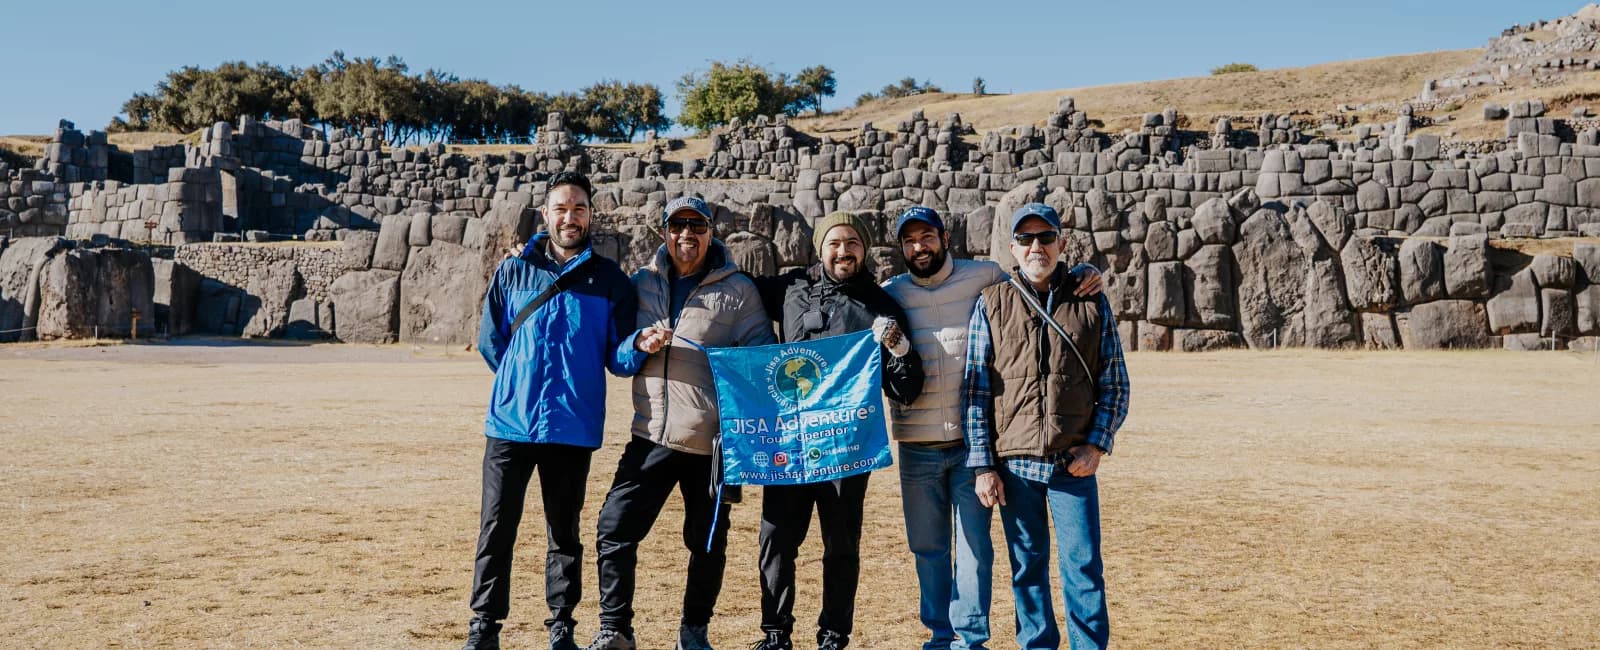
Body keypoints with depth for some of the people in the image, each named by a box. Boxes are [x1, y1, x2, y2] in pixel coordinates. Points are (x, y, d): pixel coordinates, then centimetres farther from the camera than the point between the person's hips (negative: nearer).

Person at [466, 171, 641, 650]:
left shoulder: (610, 279, 4)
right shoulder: (513, 271, 6)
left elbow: (618, 358, 0)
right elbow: (490, 340, 11)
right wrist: (521, 383, 6)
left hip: (573, 428, 0)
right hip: (510, 424, 1)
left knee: (565, 534, 9)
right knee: (496, 530, 2)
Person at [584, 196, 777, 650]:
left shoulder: (738, 290, 3)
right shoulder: (641, 283, 11)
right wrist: (639, 343, -9)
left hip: (713, 440, -2)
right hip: (650, 435, 2)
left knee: (708, 542, 8)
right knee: (615, 528, -2)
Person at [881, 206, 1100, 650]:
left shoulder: (985, 277, 1)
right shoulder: (889, 294, 6)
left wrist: (1081, 275, -7)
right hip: (918, 446, 2)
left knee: (974, 545, 3)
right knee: (927, 547, 11)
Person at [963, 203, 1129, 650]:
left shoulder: (1093, 304, 5)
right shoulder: (991, 304, 4)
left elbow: (1115, 384, 8)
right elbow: (976, 390, 2)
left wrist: (1097, 445, -5)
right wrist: (983, 464, -3)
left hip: (1074, 463, 0)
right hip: (1014, 464, 0)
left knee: (1083, 567, 0)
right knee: (1028, 567, 10)